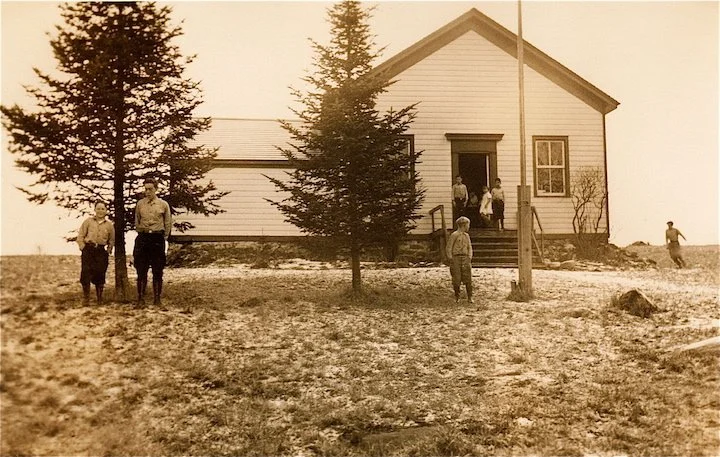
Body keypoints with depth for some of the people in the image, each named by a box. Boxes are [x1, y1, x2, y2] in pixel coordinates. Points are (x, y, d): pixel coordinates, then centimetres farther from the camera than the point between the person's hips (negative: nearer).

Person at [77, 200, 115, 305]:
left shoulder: (109, 225, 10)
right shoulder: (88, 221, 7)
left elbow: (112, 240, 16)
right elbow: (80, 236, 6)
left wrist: (109, 250, 5)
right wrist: (83, 248, -3)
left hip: (101, 251, 1)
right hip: (88, 250, -1)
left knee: (100, 275, 0)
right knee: (86, 274, -7)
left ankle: (99, 299, 12)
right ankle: (86, 299, 2)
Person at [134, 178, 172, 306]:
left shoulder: (163, 204, 4)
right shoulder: (140, 204, 8)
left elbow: (168, 223, 11)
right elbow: (137, 221, 18)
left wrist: (164, 237, 8)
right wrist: (140, 233, 14)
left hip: (158, 238, -1)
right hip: (143, 237, 1)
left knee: (158, 271, 2)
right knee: (141, 270, 1)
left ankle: (157, 299, 9)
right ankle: (141, 299, 8)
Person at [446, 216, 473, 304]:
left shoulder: (467, 235, 13)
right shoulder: (454, 235, -4)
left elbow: (469, 248, 17)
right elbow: (448, 248, -4)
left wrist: (469, 258, 4)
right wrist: (451, 260, -8)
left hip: (465, 258, 4)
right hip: (456, 258, -4)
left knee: (468, 279, 0)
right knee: (456, 280, -1)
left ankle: (470, 297, 7)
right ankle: (457, 297, 12)